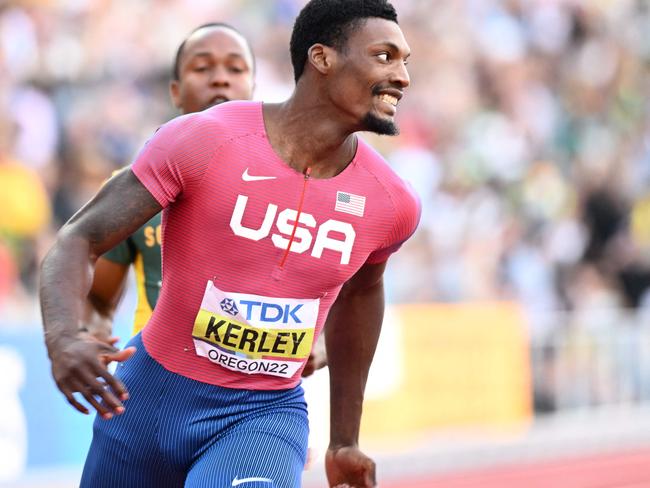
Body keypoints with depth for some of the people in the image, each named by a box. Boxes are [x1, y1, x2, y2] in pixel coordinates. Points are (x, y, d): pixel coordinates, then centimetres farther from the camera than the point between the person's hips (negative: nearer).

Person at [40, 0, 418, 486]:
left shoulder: (393, 203, -7)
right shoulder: (202, 140, -16)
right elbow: (78, 240, -14)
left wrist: (346, 441, 21)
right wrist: (63, 338, -36)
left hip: (266, 415, 1)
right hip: (153, 395, 0)